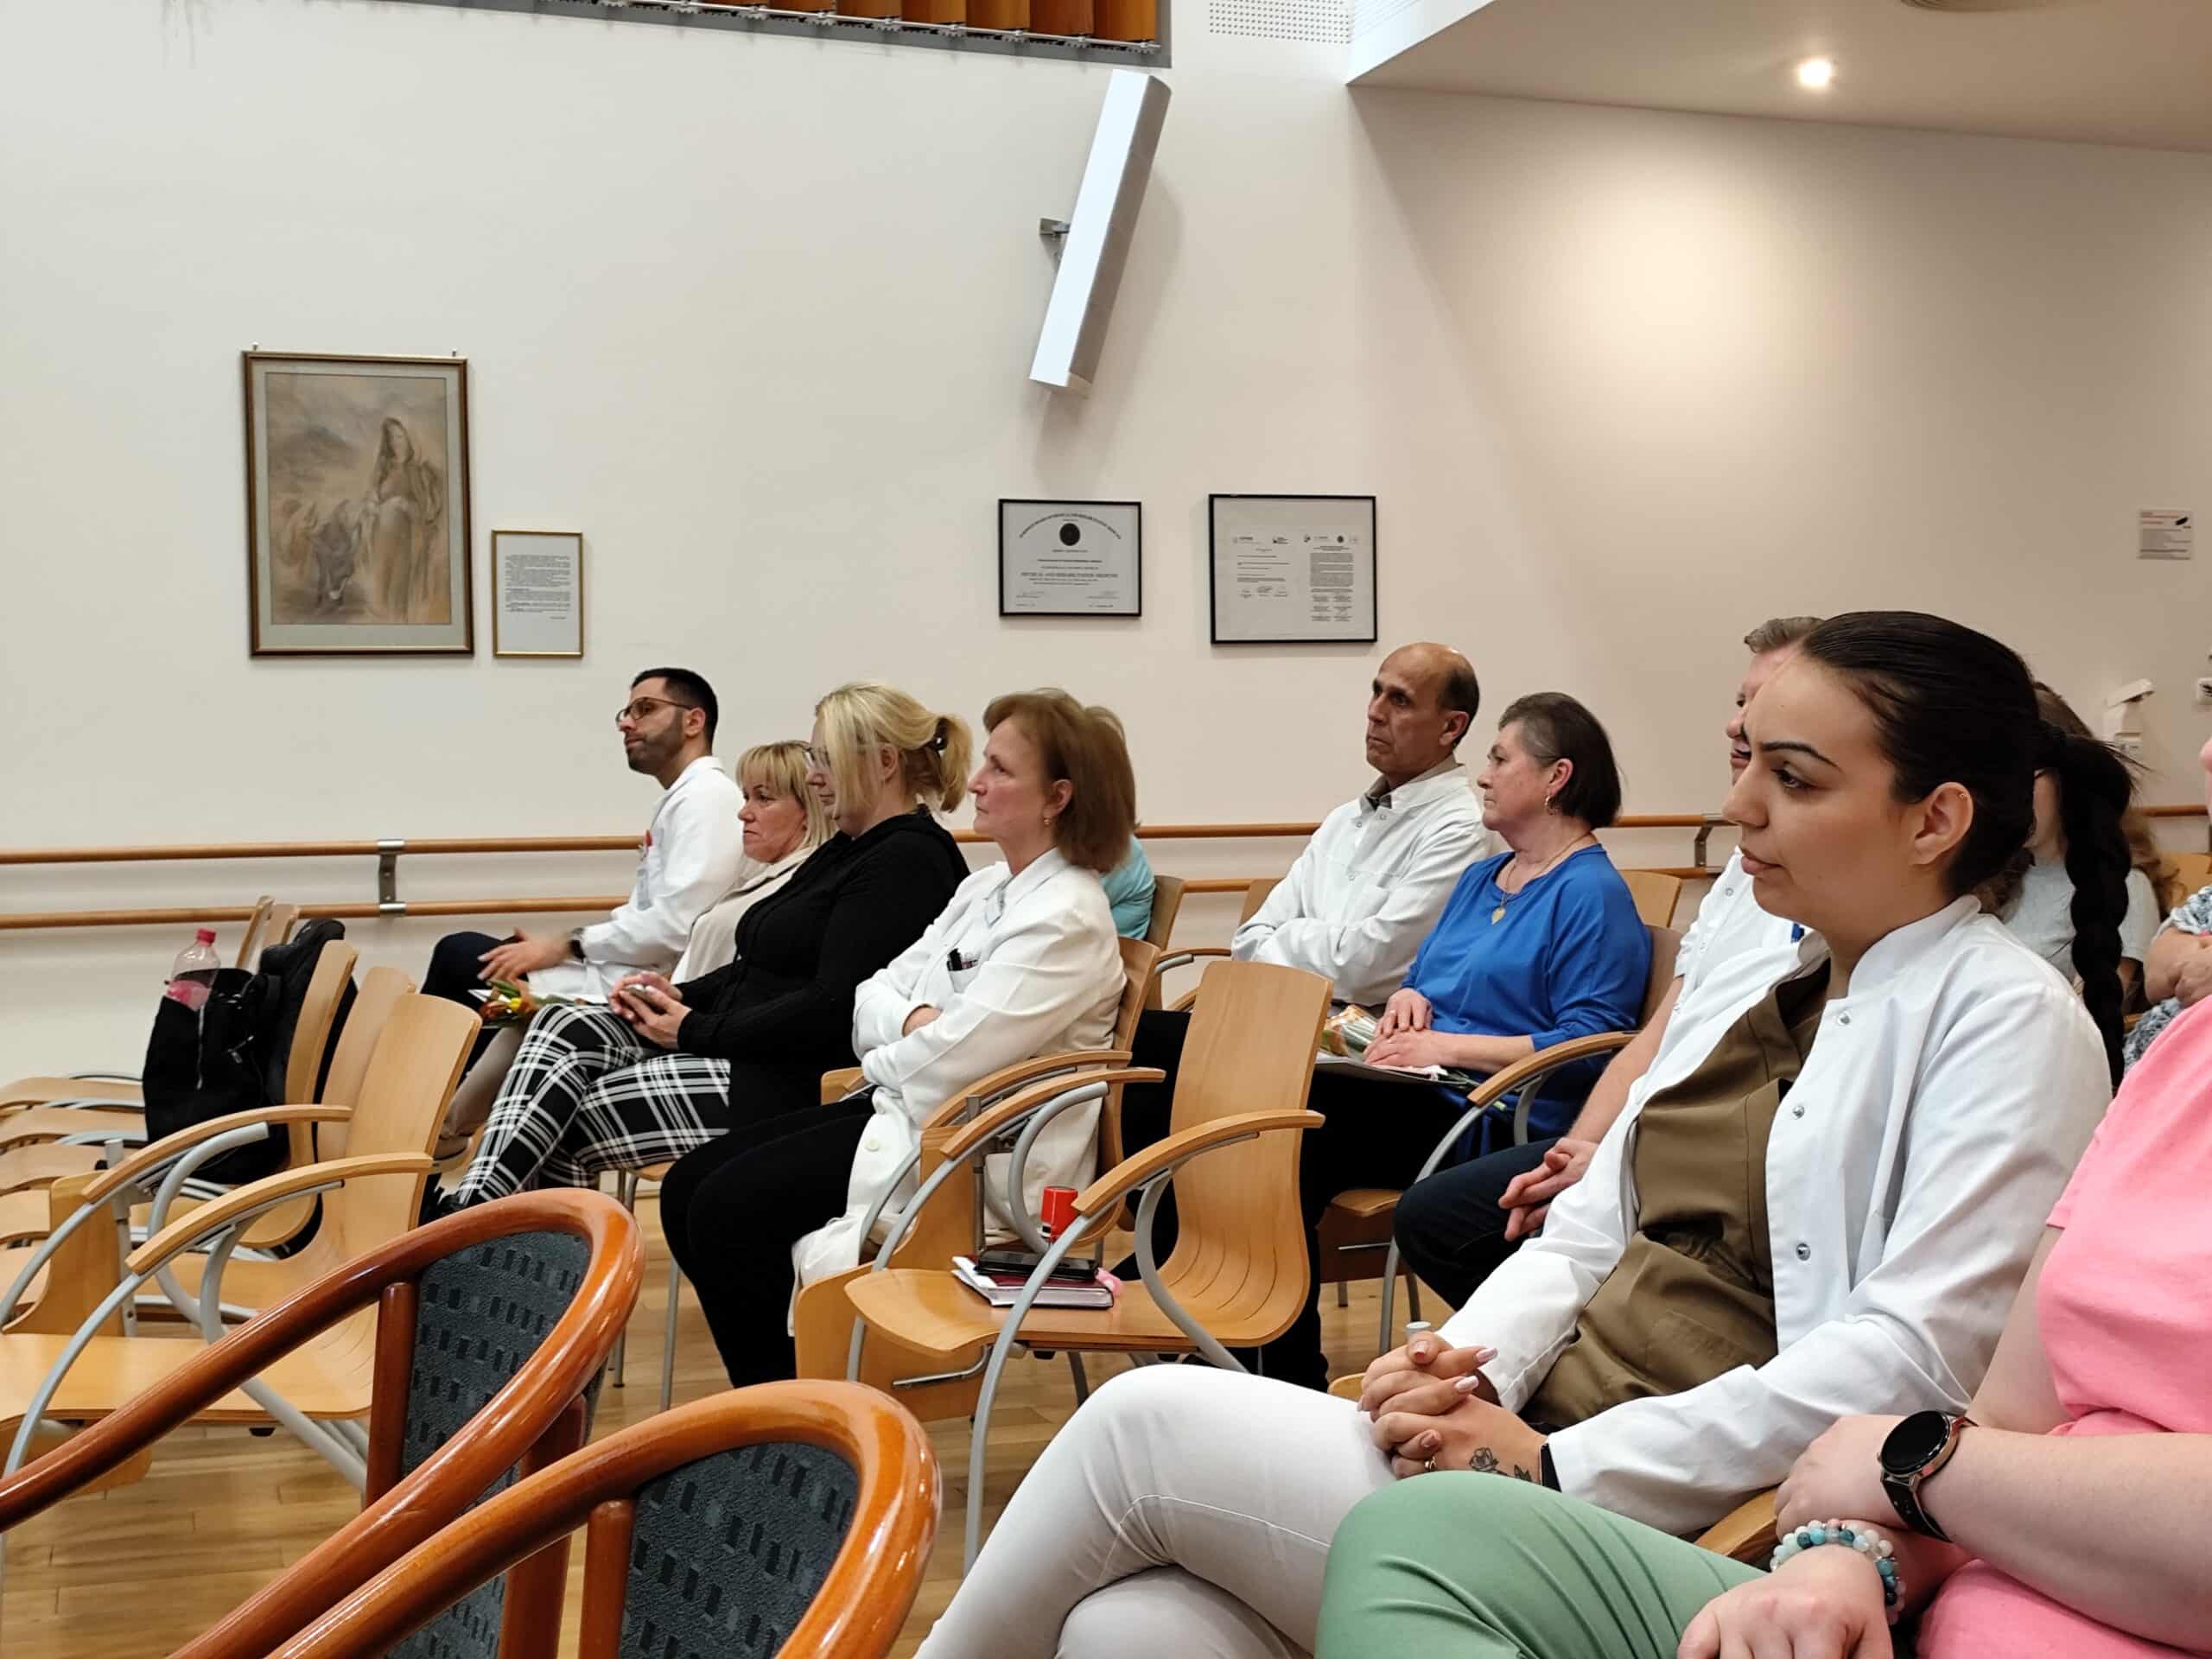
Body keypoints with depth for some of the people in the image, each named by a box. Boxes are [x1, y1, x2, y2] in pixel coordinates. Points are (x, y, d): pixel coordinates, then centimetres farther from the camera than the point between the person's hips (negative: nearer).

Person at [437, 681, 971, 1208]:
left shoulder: (910, 861, -13)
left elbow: (833, 1006, -21)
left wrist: (696, 1030, -13)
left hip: (795, 1084, -10)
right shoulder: (847, 848, 19)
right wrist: (681, 995, 4)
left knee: (567, 1124, -14)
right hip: (742, 1048, 10)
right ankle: (470, 1210, -17)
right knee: (565, 1028, -10)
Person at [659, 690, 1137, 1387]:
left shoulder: (1065, 920, -16)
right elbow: (874, 995, 11)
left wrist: (881, 1053, -2)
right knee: (688, 1188, -1)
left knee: (730, 1208, -19)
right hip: (901, 1106, 10)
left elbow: (951, 1060, -23)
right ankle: (768, 1391, 7)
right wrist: (914, 1021, -11)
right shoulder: (986, 888, 14)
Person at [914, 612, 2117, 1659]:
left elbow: (1915, 1355, -18)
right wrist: (1470, 1366, -5)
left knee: (1146, 1420, -12)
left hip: (1666, 1530, -7)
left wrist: (1554, 1461, -19)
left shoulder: (2007, 1024, -7)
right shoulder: (1739, 986, 17)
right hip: (1530, 1445, 7)